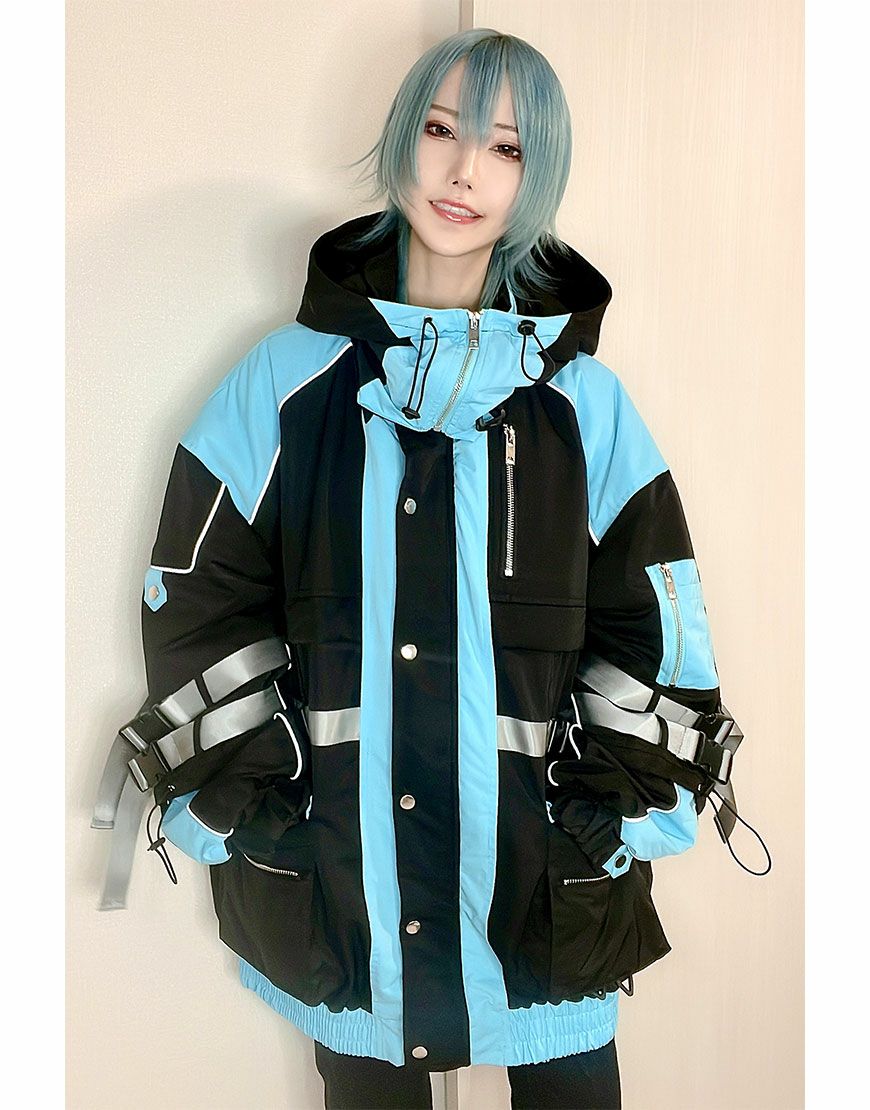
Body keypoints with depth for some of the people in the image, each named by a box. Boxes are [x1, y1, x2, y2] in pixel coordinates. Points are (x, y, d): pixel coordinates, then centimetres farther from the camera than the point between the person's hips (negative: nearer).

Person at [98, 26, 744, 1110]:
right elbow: (200, 603, 1)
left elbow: (652, 626, 3)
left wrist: (617, 817, -4)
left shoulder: (582, 398, 2)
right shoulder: (290, 379, 1)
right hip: (335, 883, 0)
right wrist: (249, 808, -4)